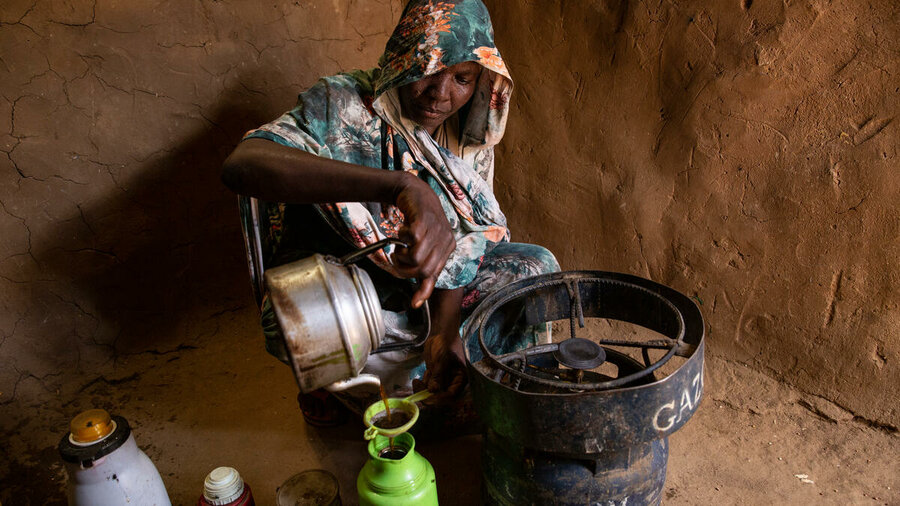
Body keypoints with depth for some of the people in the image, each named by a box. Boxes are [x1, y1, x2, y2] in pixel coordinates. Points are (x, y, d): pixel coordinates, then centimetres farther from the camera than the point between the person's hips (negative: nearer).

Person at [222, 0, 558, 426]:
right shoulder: (342, 105, -22)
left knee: (533, 264, -9)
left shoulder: (468, 141, -5)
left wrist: (445, 329, -29)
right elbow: (241, 165, -41)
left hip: (434, 295, 5)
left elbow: (459, 243, -9)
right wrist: (400, 186, -53)